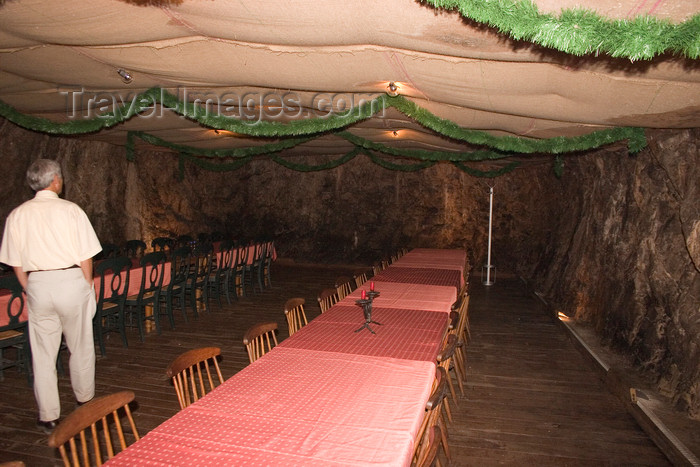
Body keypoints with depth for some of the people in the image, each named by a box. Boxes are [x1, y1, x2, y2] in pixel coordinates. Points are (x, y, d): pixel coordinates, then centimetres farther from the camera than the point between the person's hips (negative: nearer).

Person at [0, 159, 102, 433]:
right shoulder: (71, 210, -7)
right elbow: (86, 257, -6)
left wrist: (31, 290, 15)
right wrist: (88, 287, 6)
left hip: (37, 285, 3)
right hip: (71, 280, -2)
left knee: (43, 354, 10)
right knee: (80, 347, 14)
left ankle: (48, 417, 18)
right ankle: (85, 400, 31)